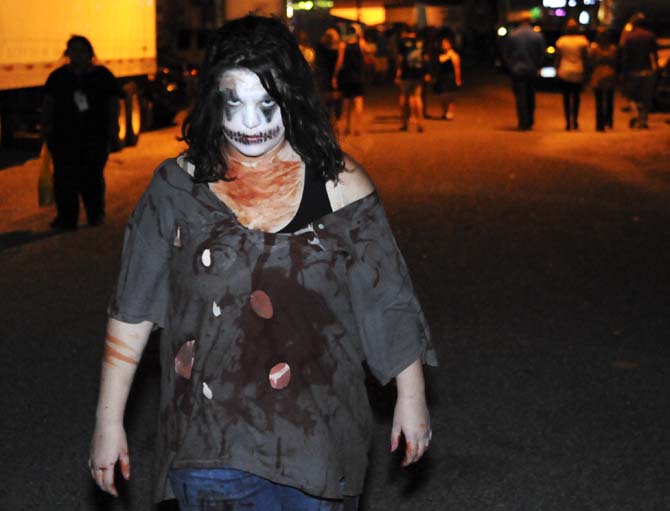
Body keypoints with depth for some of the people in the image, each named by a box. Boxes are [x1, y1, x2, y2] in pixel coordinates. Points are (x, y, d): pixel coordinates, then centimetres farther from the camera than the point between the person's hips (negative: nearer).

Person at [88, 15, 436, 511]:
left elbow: (387, 302, 2)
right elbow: (132, 309, 0)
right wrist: (109, 419, 0)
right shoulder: (178, 186, -3)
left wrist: (412, 397, 6)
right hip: (209, 434, 0)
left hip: (317, 433, 0)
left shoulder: (338, 185, -4)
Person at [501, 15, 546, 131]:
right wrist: (537, 66, 11)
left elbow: (505, 53, 0)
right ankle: (530, 122, 18)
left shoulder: (512, 35, -6)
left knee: (520, 97, 1)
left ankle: (523, 123, -5)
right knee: (530, 96, 14)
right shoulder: (538, 36, -4)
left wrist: (510, 65, 12)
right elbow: (542, 53, -2)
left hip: (517, 70, -2)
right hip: (532, 70, 2)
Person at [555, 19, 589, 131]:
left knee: (566, 97, 4)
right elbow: (585, 57, -3)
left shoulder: (561, 41, -3)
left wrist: (557, 70, 9)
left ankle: (568, 122, -1)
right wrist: (585, 71, 4)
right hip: (578, 72, 0)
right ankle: (575, 121, 4)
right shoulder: (583, 41, -4)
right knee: (576, 96, 11)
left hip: (564, 72, 0)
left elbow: (558, 58, 0)